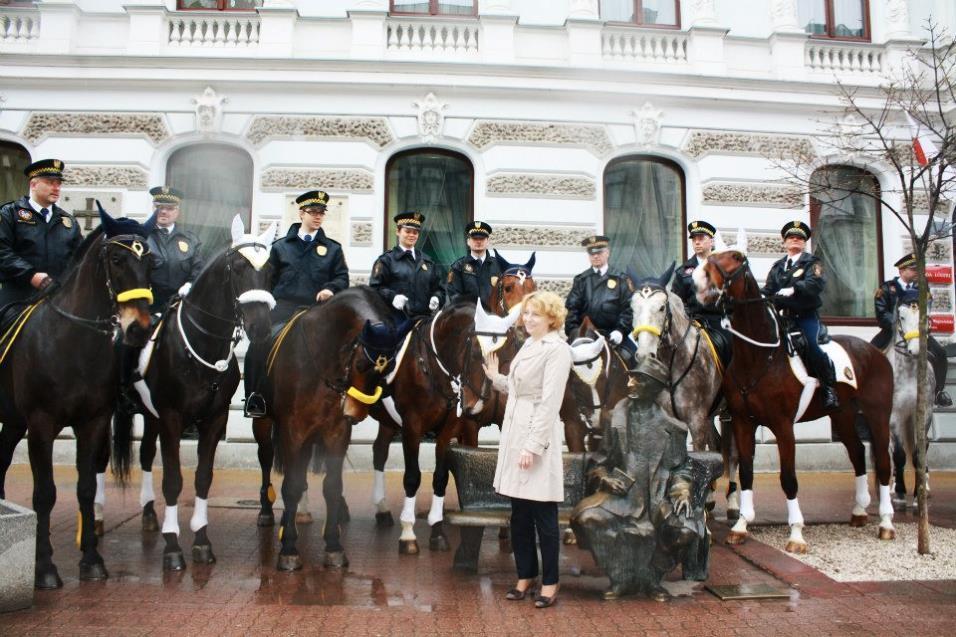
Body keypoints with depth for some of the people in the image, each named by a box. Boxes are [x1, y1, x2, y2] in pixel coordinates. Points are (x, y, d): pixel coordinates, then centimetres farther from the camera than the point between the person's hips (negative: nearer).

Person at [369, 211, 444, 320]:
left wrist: (436, 298, -3)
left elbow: (438, 287, 19)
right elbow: (375, 286, -5)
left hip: (424, 318, 5)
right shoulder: (386, 260, 4)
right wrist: (392, 297, -22)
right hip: (396, 318, -4)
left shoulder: (427, 260, 19)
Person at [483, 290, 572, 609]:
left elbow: (549, 403, -17)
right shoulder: (528, 345, 14)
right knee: (519, 515, 14)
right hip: (515, 433, 8)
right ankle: (526, 574, 26)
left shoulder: (557, 349, -11)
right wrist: (496, 378, 12)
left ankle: (550, 582, 16)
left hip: (538, 435, -8)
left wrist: (533, 446, -21)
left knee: (543, 515, 3)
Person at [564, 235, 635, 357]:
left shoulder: (621, 279, 7)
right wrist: (573, 331, -13)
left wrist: (621, 330, -15)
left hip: (613, 334, 0)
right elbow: (571, 307, 2)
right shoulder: (581, 280, 10)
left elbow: (628, 308, -1)